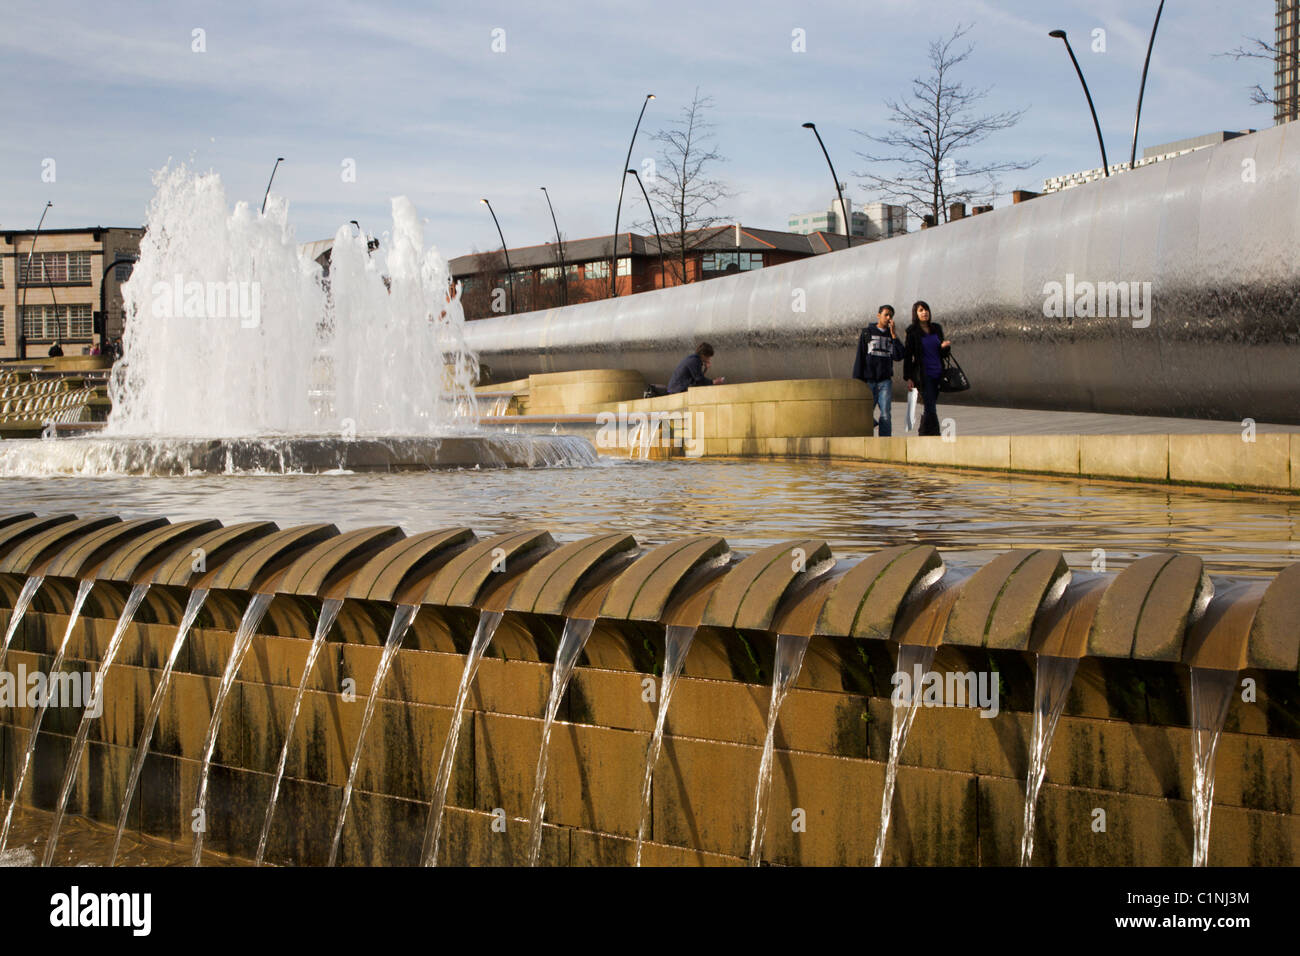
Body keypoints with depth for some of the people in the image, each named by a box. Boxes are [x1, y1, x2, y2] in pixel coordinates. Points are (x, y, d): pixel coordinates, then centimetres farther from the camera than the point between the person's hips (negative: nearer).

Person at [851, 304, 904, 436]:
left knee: (886, 414, -8)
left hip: (885, 381, 1)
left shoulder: (892, 335, 13)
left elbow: (898, 356, -2)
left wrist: (893, 334, -5)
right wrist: (857, 380, -4)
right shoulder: (867, 332, 7)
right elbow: (860, 357, 3)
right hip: (869, 380, -1)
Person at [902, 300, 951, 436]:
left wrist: (944, 346, -8)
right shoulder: (912, 332, -3)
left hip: (937, 373, 5)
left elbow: (943, 354, 17)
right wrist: (908, 378, -10)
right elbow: (907, 355, -4)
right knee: (930, 409, -13)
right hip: (923, 375, -5)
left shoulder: (937, 328, 10)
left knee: (929, 407, 8)